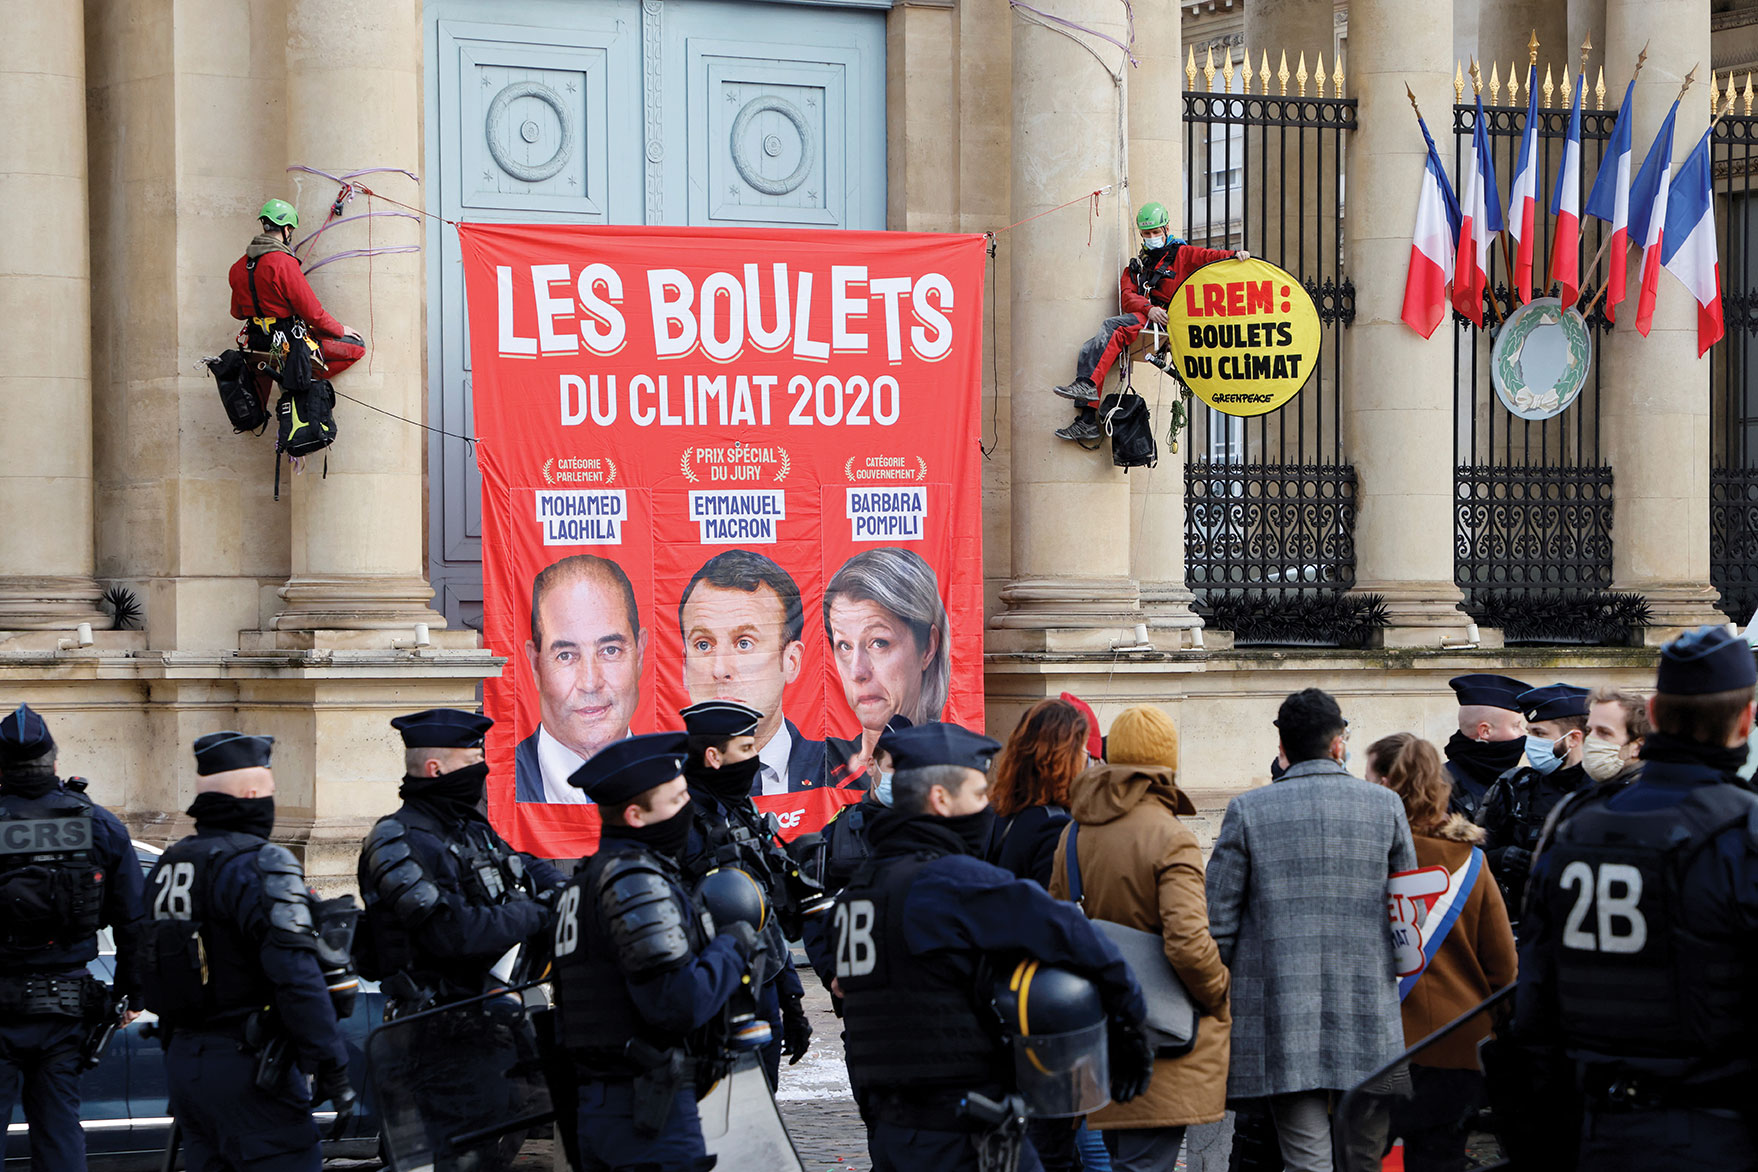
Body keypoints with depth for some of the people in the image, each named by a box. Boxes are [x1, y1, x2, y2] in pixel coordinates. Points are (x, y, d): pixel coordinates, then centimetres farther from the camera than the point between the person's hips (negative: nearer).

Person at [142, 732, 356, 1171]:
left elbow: (154, 969, 18)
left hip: (183, 1064, 8)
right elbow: (296, 974, -21)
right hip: (247, 1069, -8)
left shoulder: (166, 867, 13)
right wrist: (332, 1065, -18)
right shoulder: (258, 865, -14)